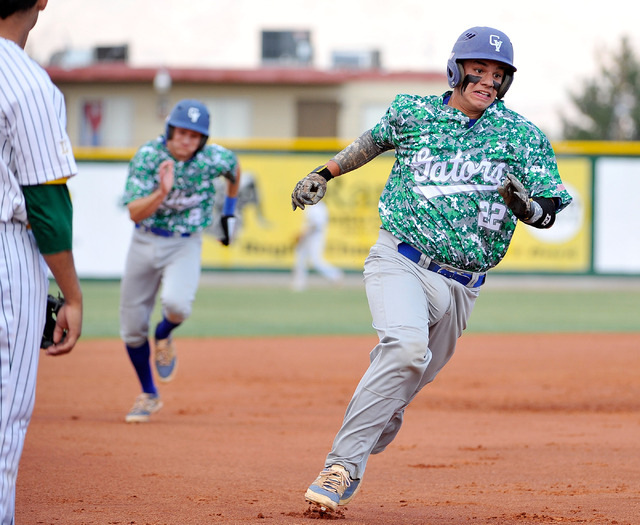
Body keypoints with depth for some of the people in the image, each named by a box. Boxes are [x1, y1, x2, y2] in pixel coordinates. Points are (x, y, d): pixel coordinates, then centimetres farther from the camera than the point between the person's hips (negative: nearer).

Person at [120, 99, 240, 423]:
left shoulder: (214, 159, -14)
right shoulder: (148, 157, -18)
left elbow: (234, 168, 13)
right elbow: (135, 213, -24)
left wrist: (229, 209, 17)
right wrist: (162, 192, -40)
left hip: (185, 245, -1)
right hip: (145, 243, 1)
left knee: (176, 304, -31)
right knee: (132, 326, 6)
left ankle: (164, 336, 7)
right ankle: (149, 395, 29)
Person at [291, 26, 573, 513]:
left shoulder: (521, 136, 2)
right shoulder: (412, 112, 4)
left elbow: (550, 210, -2)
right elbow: (377, 138, 26)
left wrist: (526, 206, -23)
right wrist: (325, 173, 26)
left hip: (461, 286, 3)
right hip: (400, 263, -2)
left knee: (399, 391, 4)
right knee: (406, 347, -29)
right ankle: (343, 466, -28)